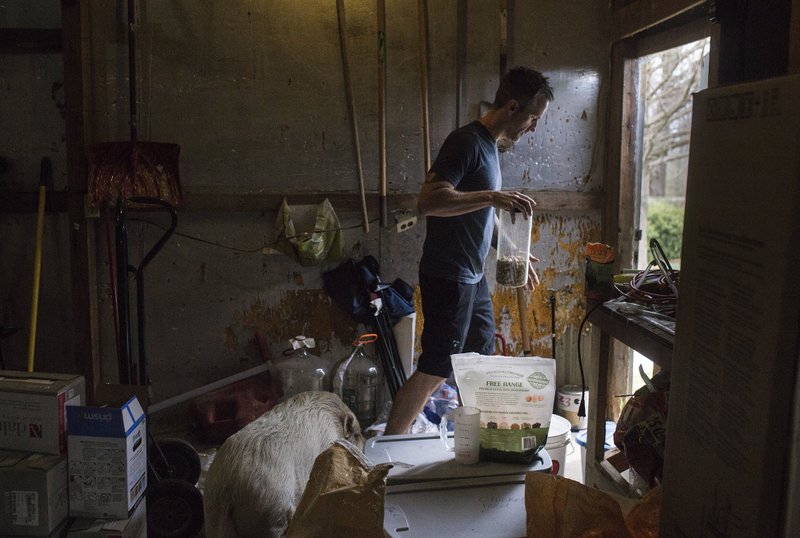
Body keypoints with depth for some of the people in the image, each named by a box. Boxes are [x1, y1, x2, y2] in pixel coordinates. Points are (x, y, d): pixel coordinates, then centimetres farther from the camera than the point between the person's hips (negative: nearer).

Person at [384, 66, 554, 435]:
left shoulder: (489, 146, 14)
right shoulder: (466, 142, -17)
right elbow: (428, 202, -30)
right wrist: (491, 197, -36)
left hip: (473, 275, 10)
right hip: (448, 277, -10)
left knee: (483, 361, 19)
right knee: (434, 371, -4)